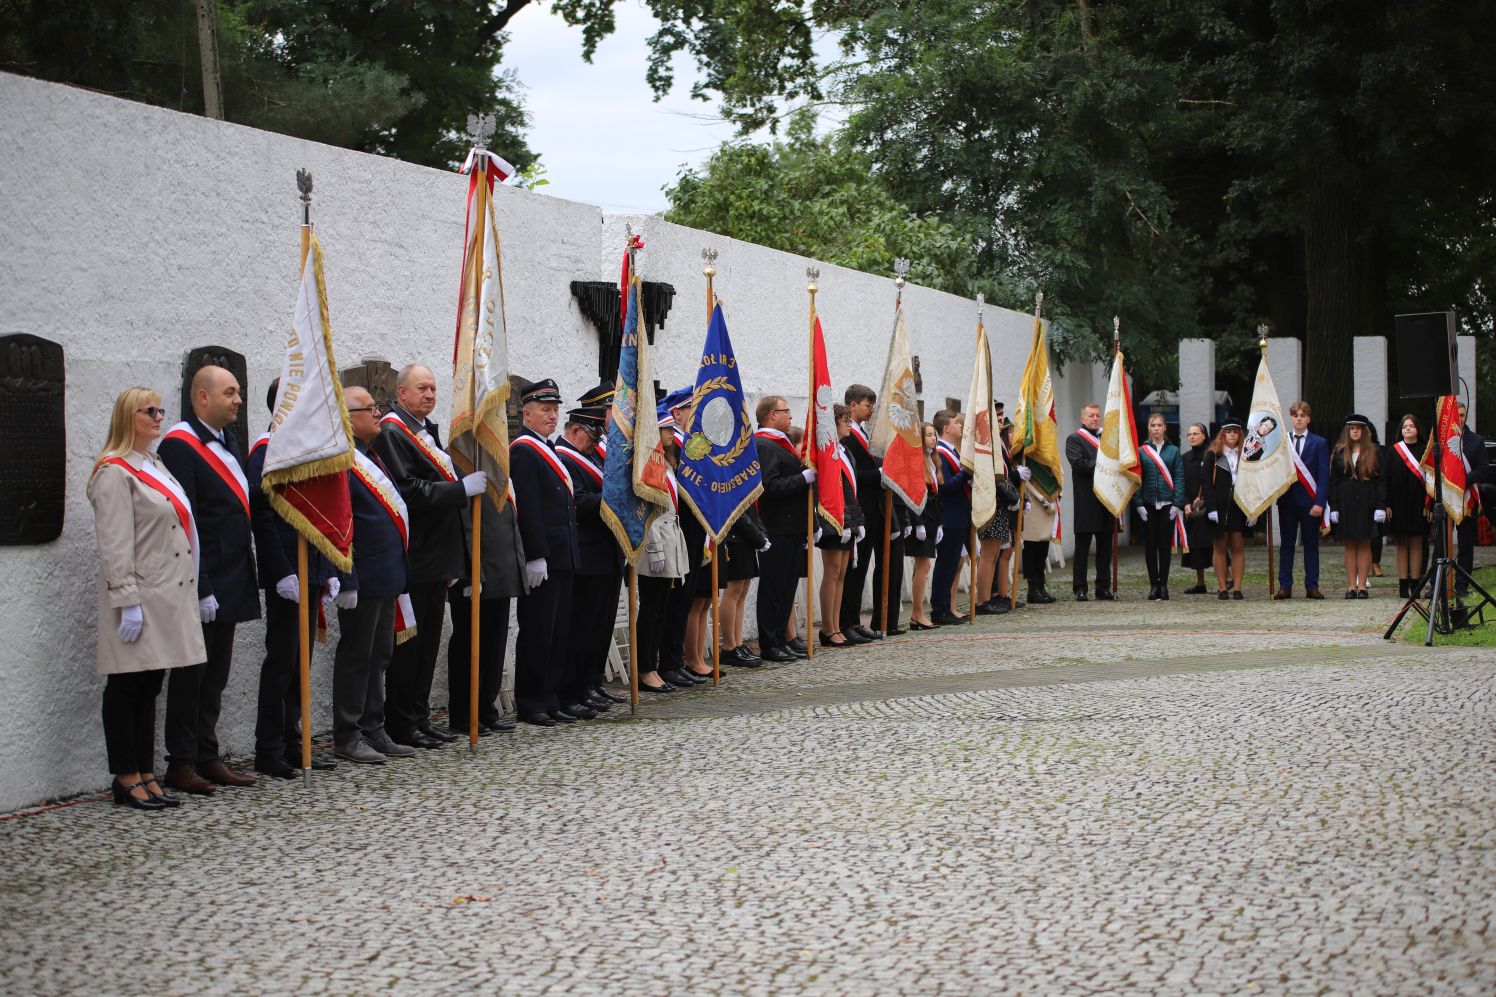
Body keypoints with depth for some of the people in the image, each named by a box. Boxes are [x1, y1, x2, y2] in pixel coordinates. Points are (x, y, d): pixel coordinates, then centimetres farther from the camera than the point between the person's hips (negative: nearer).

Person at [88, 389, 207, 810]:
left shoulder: (156, 467, 18)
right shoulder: (115, 472, -10)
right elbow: (115, 544, -15)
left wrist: (188, 593, 19)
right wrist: (128, 601, -20)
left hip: (168, 597, 9)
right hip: (139, 600, -9)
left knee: (149, 688, 11)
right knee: (127, 687, -1)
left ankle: (145, 775, 14)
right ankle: (126, 778, 3)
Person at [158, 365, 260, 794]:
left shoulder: (227, 444, 16)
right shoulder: (180, 445, -12)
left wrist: (247, 576, 15)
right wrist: (199, 587, -21)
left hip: (230, 582, 8)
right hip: (202, 582, -8)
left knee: (215, 677, 12)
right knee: (191, 674, -2)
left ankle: (207, 757, 19)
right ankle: (181, 764, 4)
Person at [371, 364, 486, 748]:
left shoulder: (427, 432, 18)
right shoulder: (391, 433, -12)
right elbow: (408, 491, -22)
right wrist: (463, 488, -22)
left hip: (435, 558, 9)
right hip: (412, 558, -9)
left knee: (428, 643, 12)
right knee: (408, 642, -4)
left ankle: (419, 719, 18)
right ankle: (400, 725, 2)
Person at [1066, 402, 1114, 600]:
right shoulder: (1075, 439, 0)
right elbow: (1079, 464, -14)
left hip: (1106, 500, 5)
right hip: (1086, 501, -5)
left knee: (1105, 547, 7)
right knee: (1082, 548, -1)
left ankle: (1103, 587, 12)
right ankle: (1080, 589, 3)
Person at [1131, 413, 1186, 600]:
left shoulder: (1173, 451, 4)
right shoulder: (1141, 451, 4)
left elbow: (1179, 479, 1)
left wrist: (1177, 504, -8)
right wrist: (1139, 503, -7)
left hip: (1167, 504, 0)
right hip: (1148, 504, 0)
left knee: (1165, 544, 2)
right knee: (1150, 545, 2)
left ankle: (1163, 584, 8)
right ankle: (1154, 585, 7)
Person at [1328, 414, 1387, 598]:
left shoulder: (1373, 453, 4)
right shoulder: (1339, 453, 7)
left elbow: (1381, 480, 0)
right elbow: (1333, 481, 6)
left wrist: (1381, 507, -8)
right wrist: (1333, 507, -2)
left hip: (1366, 503, -1)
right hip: (1345, 502, 1)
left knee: (1364, 544, 1)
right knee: (1349, 544, 2)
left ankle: (1362, 585, 3)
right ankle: (1351, 585, 4)